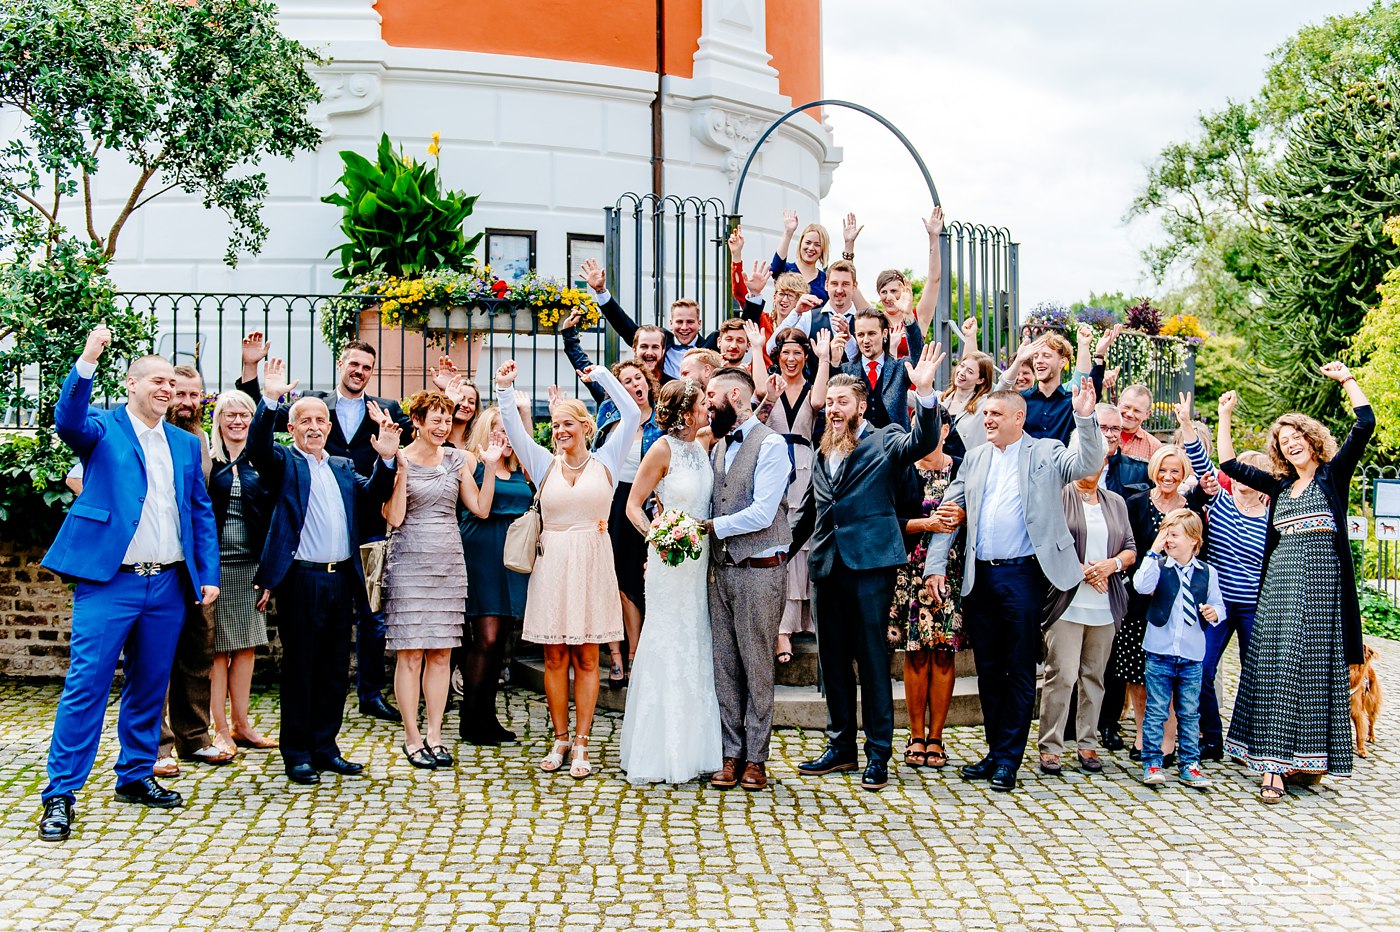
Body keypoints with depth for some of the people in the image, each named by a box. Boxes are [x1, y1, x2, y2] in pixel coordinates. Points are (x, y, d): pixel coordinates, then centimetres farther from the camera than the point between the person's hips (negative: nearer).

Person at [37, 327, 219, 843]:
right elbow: (68, 420, -21)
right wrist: (86, 364, -36)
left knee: (150, 687, 13)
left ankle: (136, 777, 26)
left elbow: (201, 512, 15)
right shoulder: (102, 428, 2)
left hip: (168, 586, 5)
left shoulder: (186, 445, 15)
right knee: (86, 686, -6)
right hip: (109, 582, -5)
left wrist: (209, 576, 7)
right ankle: (60, 794, 0)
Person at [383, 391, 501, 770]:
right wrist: (401, 470, -17)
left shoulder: (455, 459, 10)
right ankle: (412, 738, 6)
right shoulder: (399, 460, -3)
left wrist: (490, 467, -2)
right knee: (410, 653, -2)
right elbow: (394, 517, -11)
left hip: (448, 561, 4)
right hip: (409, 562, -4)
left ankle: (434, 735, 13)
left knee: (441, 653, 6)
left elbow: (481, 508, 7)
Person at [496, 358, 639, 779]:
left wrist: (602, 376, 3)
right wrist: (505, 389, -7)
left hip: (591, 563, -1)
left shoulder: (605, 460, 6)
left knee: (586, 656, 2)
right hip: (552, 564, 2)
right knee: (555, 655, 4)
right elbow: (513, 427, 3)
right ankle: (560, 739, 13)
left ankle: (581, 744, 7)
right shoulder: (545, 463, 9)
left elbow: (631, 414, 0)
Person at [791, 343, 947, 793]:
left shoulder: (885, 442, -1)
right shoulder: (823, 452, 17)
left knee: (872, 659, 0)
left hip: (869, 565, -6)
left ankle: (878, 754, 8)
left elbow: (923, 441, -22)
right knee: (833, 660, 12)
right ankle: (840, 747, 24)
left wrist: (925, 393, -36)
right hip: (825, 566, 6)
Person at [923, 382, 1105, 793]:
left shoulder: (1046, 453, 3)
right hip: (980, 576, 5)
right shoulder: (975, 459, 14)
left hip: (1023, 574, -4)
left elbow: (1088, 464, -14)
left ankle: (1009, 758, 9)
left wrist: (1085, 419, -28)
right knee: (988, 669, 11)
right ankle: (995, 751, 21)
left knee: (1020, 670, 2)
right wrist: (935, 566, 3)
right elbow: (948, 511, 11)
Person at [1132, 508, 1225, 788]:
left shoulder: (1207, 573, 4)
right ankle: (1152, 763, 10)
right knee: (1156, 710, 3)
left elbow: (1218, 605, 11)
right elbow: (1142, 586, -21)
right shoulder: (1158, 566, -1)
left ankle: (1189, 764, 18)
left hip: (1192, 655, 2)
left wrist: (1214, 612, -11)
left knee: (1189, 712, 9)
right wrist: (1153, 553, -20)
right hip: (1159, 652, -2)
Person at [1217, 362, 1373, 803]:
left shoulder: (1333, 474, 6)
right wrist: (1225, 417, 19)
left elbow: (1365, 425, -5)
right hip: (1281, 583, 3)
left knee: (1319, 667, -1)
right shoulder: (1280, 485, 17)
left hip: (1323, 584, -3)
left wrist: (1346, 379, -3)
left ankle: (1313, 758, 7)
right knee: (1277, 669, -4)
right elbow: (1230, 465, 19)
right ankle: (1273, 765, -6)